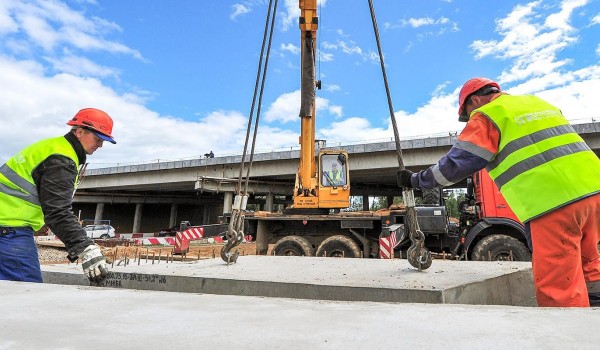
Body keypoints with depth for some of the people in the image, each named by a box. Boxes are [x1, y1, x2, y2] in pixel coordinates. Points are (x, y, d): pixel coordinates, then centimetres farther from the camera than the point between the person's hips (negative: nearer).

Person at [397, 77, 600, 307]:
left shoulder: (487, 116, 1)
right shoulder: (538, 103, 24)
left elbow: (455, 165, -2)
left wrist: (416, 180, 9)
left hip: (553, 203, -8)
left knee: (559, 290, -3)